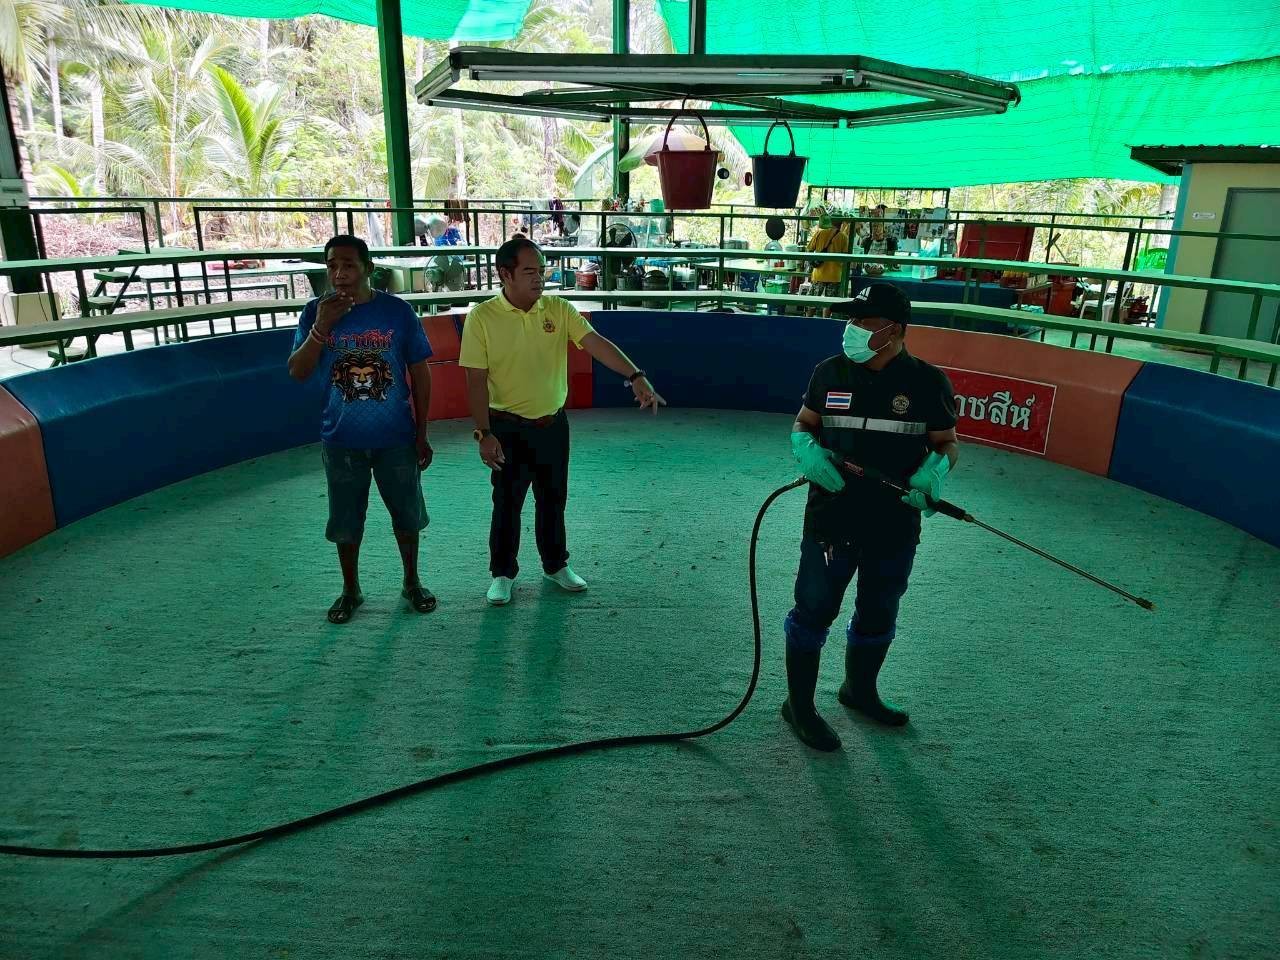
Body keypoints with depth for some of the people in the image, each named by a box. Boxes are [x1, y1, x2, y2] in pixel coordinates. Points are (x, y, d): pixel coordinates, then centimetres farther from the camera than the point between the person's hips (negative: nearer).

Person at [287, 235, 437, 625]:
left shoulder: (398, 311, -7)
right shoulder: (316, 312, -4)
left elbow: (420, 373, -2)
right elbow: (297, 372, -8)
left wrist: (422, 433, -2)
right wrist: (321, 327, -22)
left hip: (396, 438, -1)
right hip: (341, 440, 1)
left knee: (407, 513, 12)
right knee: (345, 520, 13)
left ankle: (412, 583, 32)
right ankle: (350, 590, 32)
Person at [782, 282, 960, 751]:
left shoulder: (927, 382, -4)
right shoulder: (829, 371, -2)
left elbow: (947, 443, 4)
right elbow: (802, 425, 9)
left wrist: (934, 470, -18)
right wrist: (807, 448, -14)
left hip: (895, 527, 2)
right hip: (830, 519, -1)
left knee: (878, 615, 19)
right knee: (813, 610, 4)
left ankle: (859, 689, 44)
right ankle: (799, 705, 22)